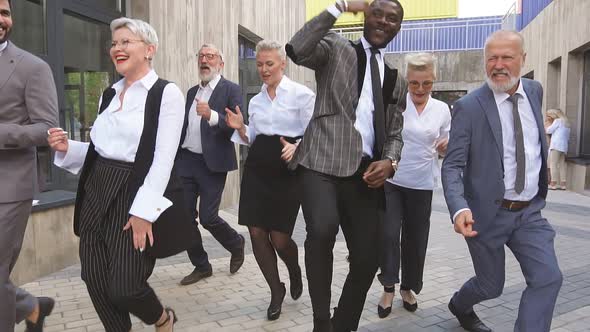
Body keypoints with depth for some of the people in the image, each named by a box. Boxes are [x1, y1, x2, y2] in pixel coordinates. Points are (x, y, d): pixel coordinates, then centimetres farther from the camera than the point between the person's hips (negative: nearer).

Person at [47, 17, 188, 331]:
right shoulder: (109, 94, 14)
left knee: (124, 288, -2)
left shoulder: (166, 93, -7)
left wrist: (143, 212, -20)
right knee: (95, 281, 8)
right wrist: (68, 148, -2)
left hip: (136, 196, -7)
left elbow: (163, 159, -14)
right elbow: (100, 149, 18)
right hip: (97, 194, 7)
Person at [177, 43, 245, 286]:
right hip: (186, 161, 6)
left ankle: (236, 244, 25)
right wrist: (175, 156, 16)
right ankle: (201, 266, 21)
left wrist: (212, 116, -31)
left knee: (208, 217, -7)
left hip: (212, 164, -6)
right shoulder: (192, 92, 16)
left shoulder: (231, 90, -4)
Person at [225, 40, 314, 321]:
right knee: (257, 234, 1)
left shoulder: (302, 94, -3)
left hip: (287, 170, -5)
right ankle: (276, 291, 22)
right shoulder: (255, 101, 14)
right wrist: (240, 129, -2)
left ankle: (295, 271, 34)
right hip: (256, 169, 5)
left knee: (279, 238, -3)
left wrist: (296, 148, -23)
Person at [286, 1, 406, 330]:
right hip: (323, 162, -5)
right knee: (322, 229, -32)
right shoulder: (336, 47, 8)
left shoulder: (397, 80, 22)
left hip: (366, 173, 5)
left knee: (367, 261, 4)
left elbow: (395, 132, 21)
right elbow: (297, 50, -13)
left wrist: (390, 161, -1)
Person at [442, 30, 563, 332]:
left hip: (529, 212, 5)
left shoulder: (534, 91, 2)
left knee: (548, 278, -9)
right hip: (487, 213, -4)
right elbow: (452, 165, -18)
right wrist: (459, 209, -34)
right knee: (491, 286, 11)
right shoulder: (469, 106, -15)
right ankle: (460, 305, 44)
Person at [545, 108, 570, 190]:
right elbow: (567, 136, 25)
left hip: (556, 145, -8)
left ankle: (553, 183, -17)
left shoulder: (557, 121, 1)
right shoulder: (566, 123, 25)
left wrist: (549, 123, 11)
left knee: (553, 163, -11)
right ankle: (563, 184, 1)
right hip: (564, 146, 8)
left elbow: (549, 130, -5)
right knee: (562, 164, 5)